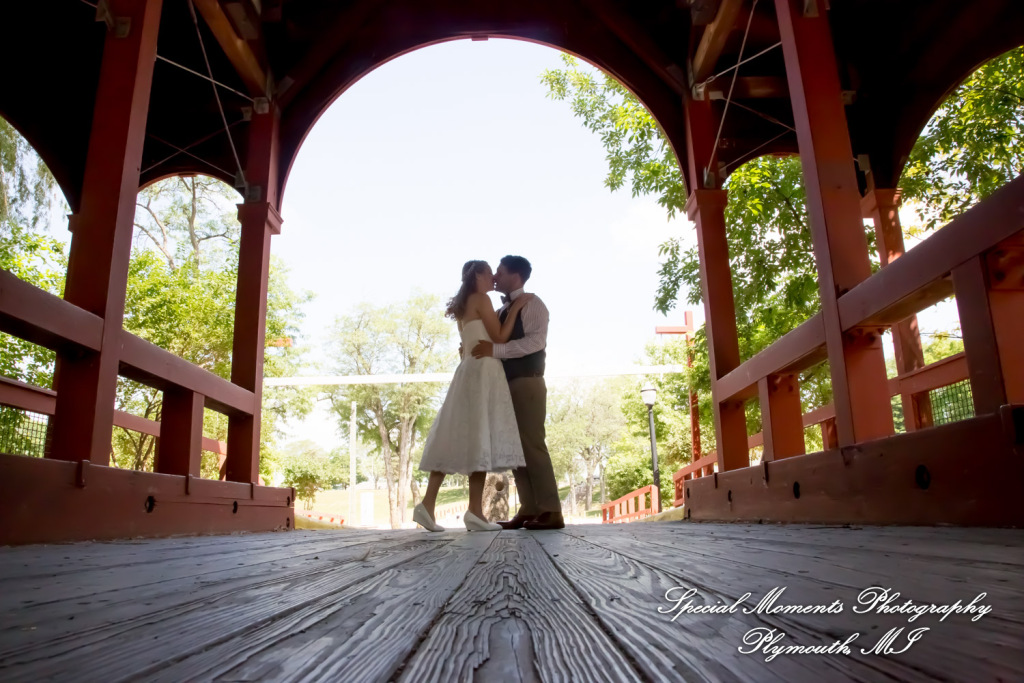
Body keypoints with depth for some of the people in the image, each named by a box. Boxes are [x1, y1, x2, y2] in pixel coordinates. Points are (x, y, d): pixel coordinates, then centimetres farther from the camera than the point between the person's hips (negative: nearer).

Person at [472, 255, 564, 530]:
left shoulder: (532, 304, -6)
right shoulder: (503, 311, 19)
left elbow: (537, 340, -20)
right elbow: (494, 340, 24)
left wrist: (495, 349, -27)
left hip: (527, 382, -9)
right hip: (508, 383, 9)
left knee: (532, 444, -11)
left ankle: (551, 512, -8)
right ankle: (529, 510, 8)